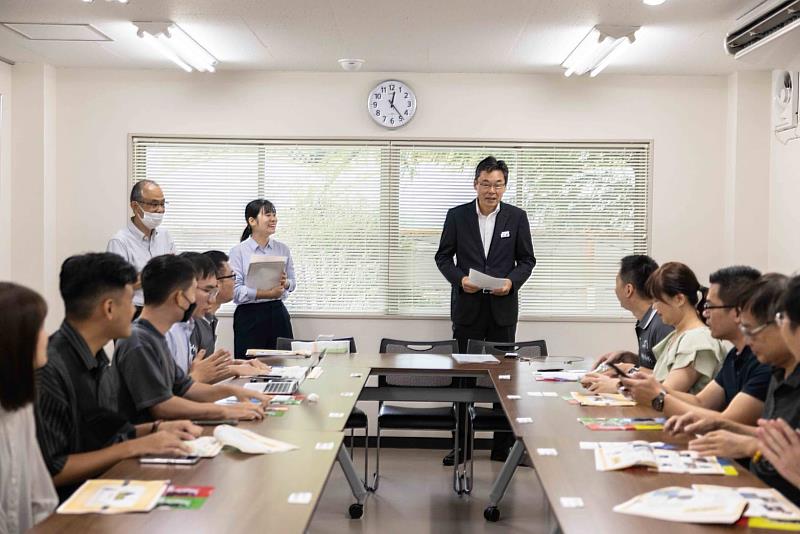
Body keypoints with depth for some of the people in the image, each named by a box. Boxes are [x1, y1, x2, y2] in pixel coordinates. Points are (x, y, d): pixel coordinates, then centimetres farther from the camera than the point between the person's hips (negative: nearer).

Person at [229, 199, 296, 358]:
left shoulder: (283, 249, 8)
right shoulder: (238, 251, -5)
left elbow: (293, 283, 14)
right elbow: (235, 290, -12)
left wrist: (285, 283, -9)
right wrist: (267, 293, -20)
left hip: (278, 313, 4)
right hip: (249, 315, -4)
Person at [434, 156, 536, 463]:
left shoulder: (517, 217, 2)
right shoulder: (457, 216, 1)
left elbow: (527, 260, 6)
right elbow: (443, 257, 5)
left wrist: (512, 281, -13)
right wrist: (460, 279, -13)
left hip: (503, 308, 0)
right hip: (467, 307, 0)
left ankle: (503, 445, 14)